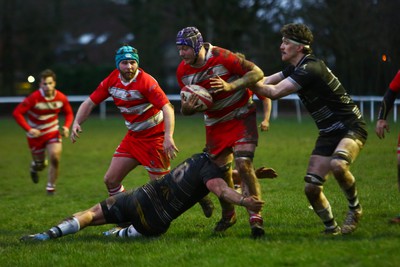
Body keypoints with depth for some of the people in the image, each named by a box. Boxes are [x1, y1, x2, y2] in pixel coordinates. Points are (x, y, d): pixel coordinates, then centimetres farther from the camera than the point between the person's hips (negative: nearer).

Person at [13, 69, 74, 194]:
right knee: (40, 164, 10)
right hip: (36, 134, -2)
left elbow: (69, 113, 5)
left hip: (53, 132, 2)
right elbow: (17, 113, -21)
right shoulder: (34, 98, -25)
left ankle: (51, 187, 5)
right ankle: (34, 167, 51)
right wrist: (29, 129, -30)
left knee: (55, 159, -16)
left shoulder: (61, 98, -13)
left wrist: (66, 126, -14)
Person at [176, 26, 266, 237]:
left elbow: (257, 73, -21)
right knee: (221, 171, 5)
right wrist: (187, 108, -19)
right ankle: (228, 216, 27)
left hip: (241, 117, -5)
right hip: (215, 123, 5)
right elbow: (187, 107, 6)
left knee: (243, 165, -18)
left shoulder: (222, 57, -23)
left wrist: (231, 85, -33)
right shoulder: (182, 71, -6)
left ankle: (255, 217, -12)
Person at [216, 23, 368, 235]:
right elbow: (265, 81, 13)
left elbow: (274, 92, -25)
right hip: (328, 133, 9)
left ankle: (355, 208, -12)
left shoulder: (310, 68, -22)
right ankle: (331, 228, 15)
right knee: (311, 188, -3)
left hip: (351, 128, -9)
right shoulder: (295, 68, 8)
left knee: (337, 165, -37)